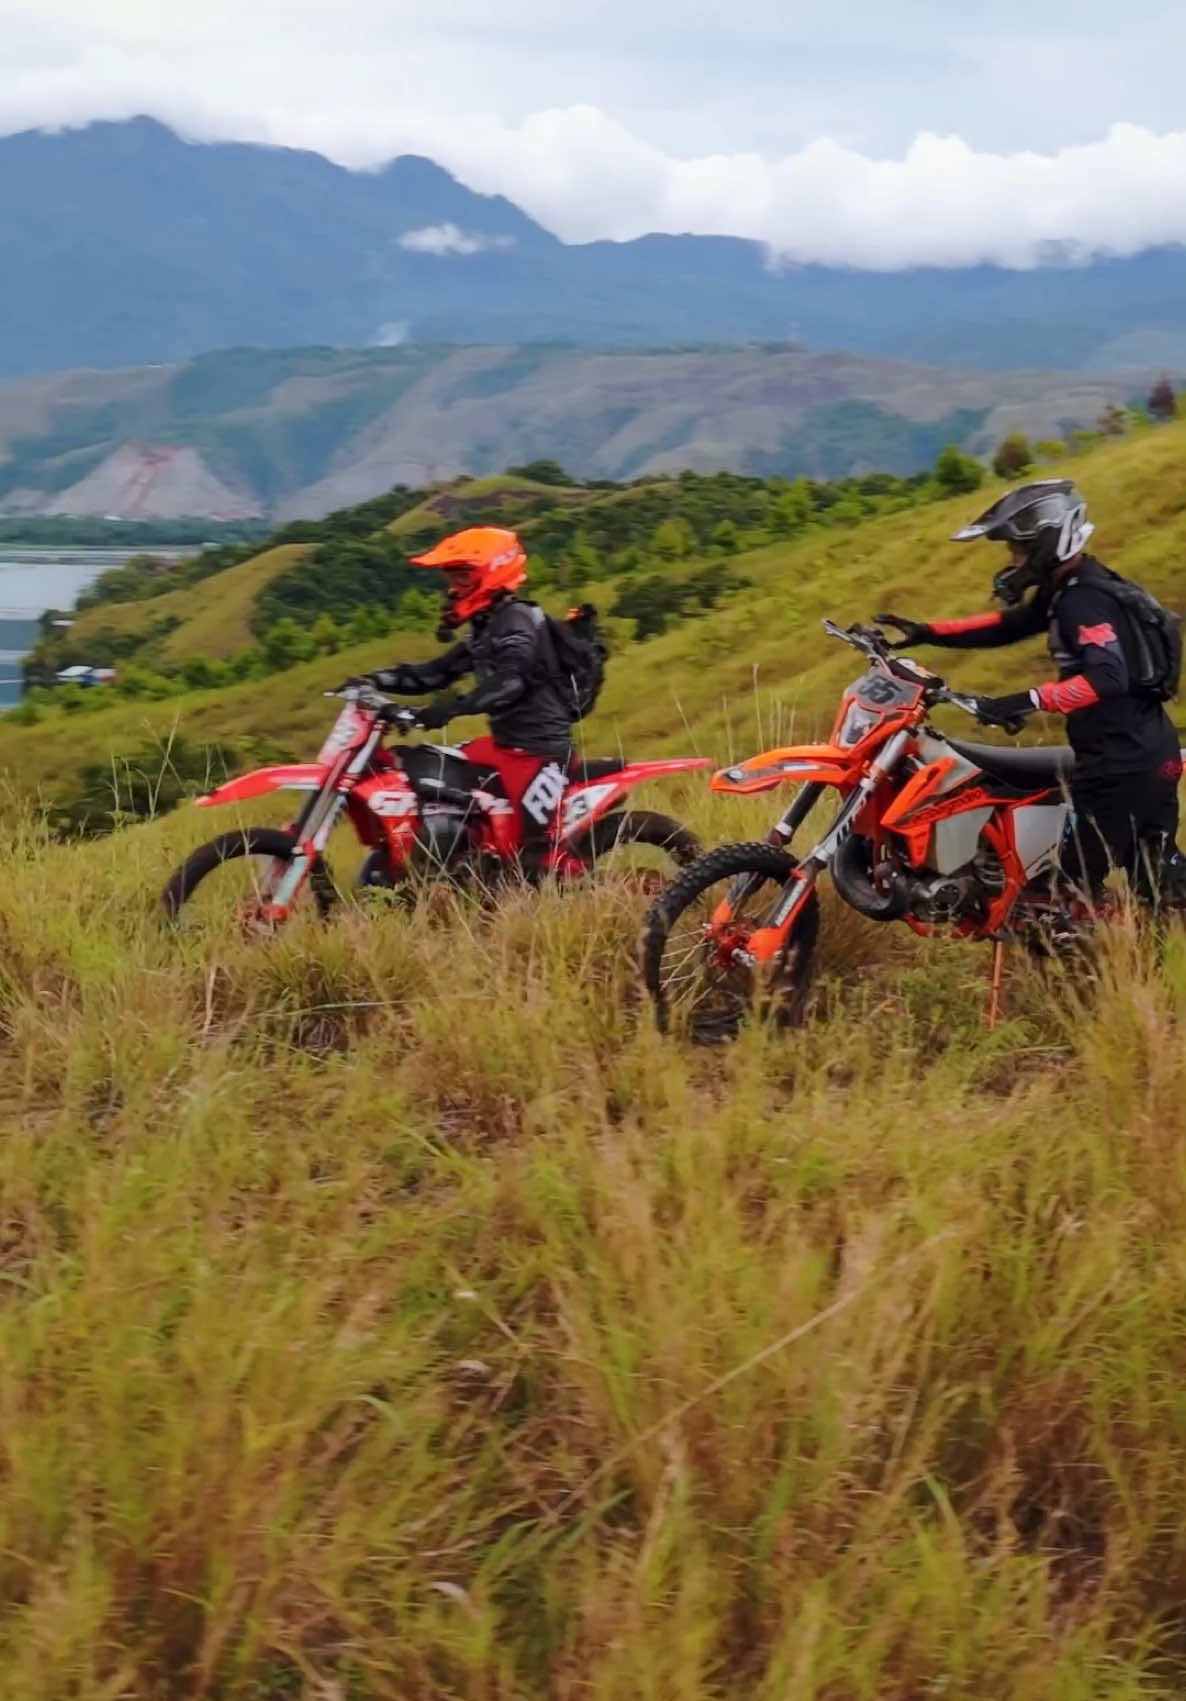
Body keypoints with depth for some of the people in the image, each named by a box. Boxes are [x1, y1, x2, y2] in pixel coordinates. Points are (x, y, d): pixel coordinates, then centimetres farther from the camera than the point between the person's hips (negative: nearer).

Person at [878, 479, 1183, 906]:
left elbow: (1107, 678, -32)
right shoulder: (1065, 590, 13)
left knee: (1080, 879, -4)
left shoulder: (1084, 600, -19)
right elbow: (1004, 626, 21)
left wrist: (1029, 700, -37)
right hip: (1146, 751, 10)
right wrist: (927, 631, 12)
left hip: (1121, 762, -10)